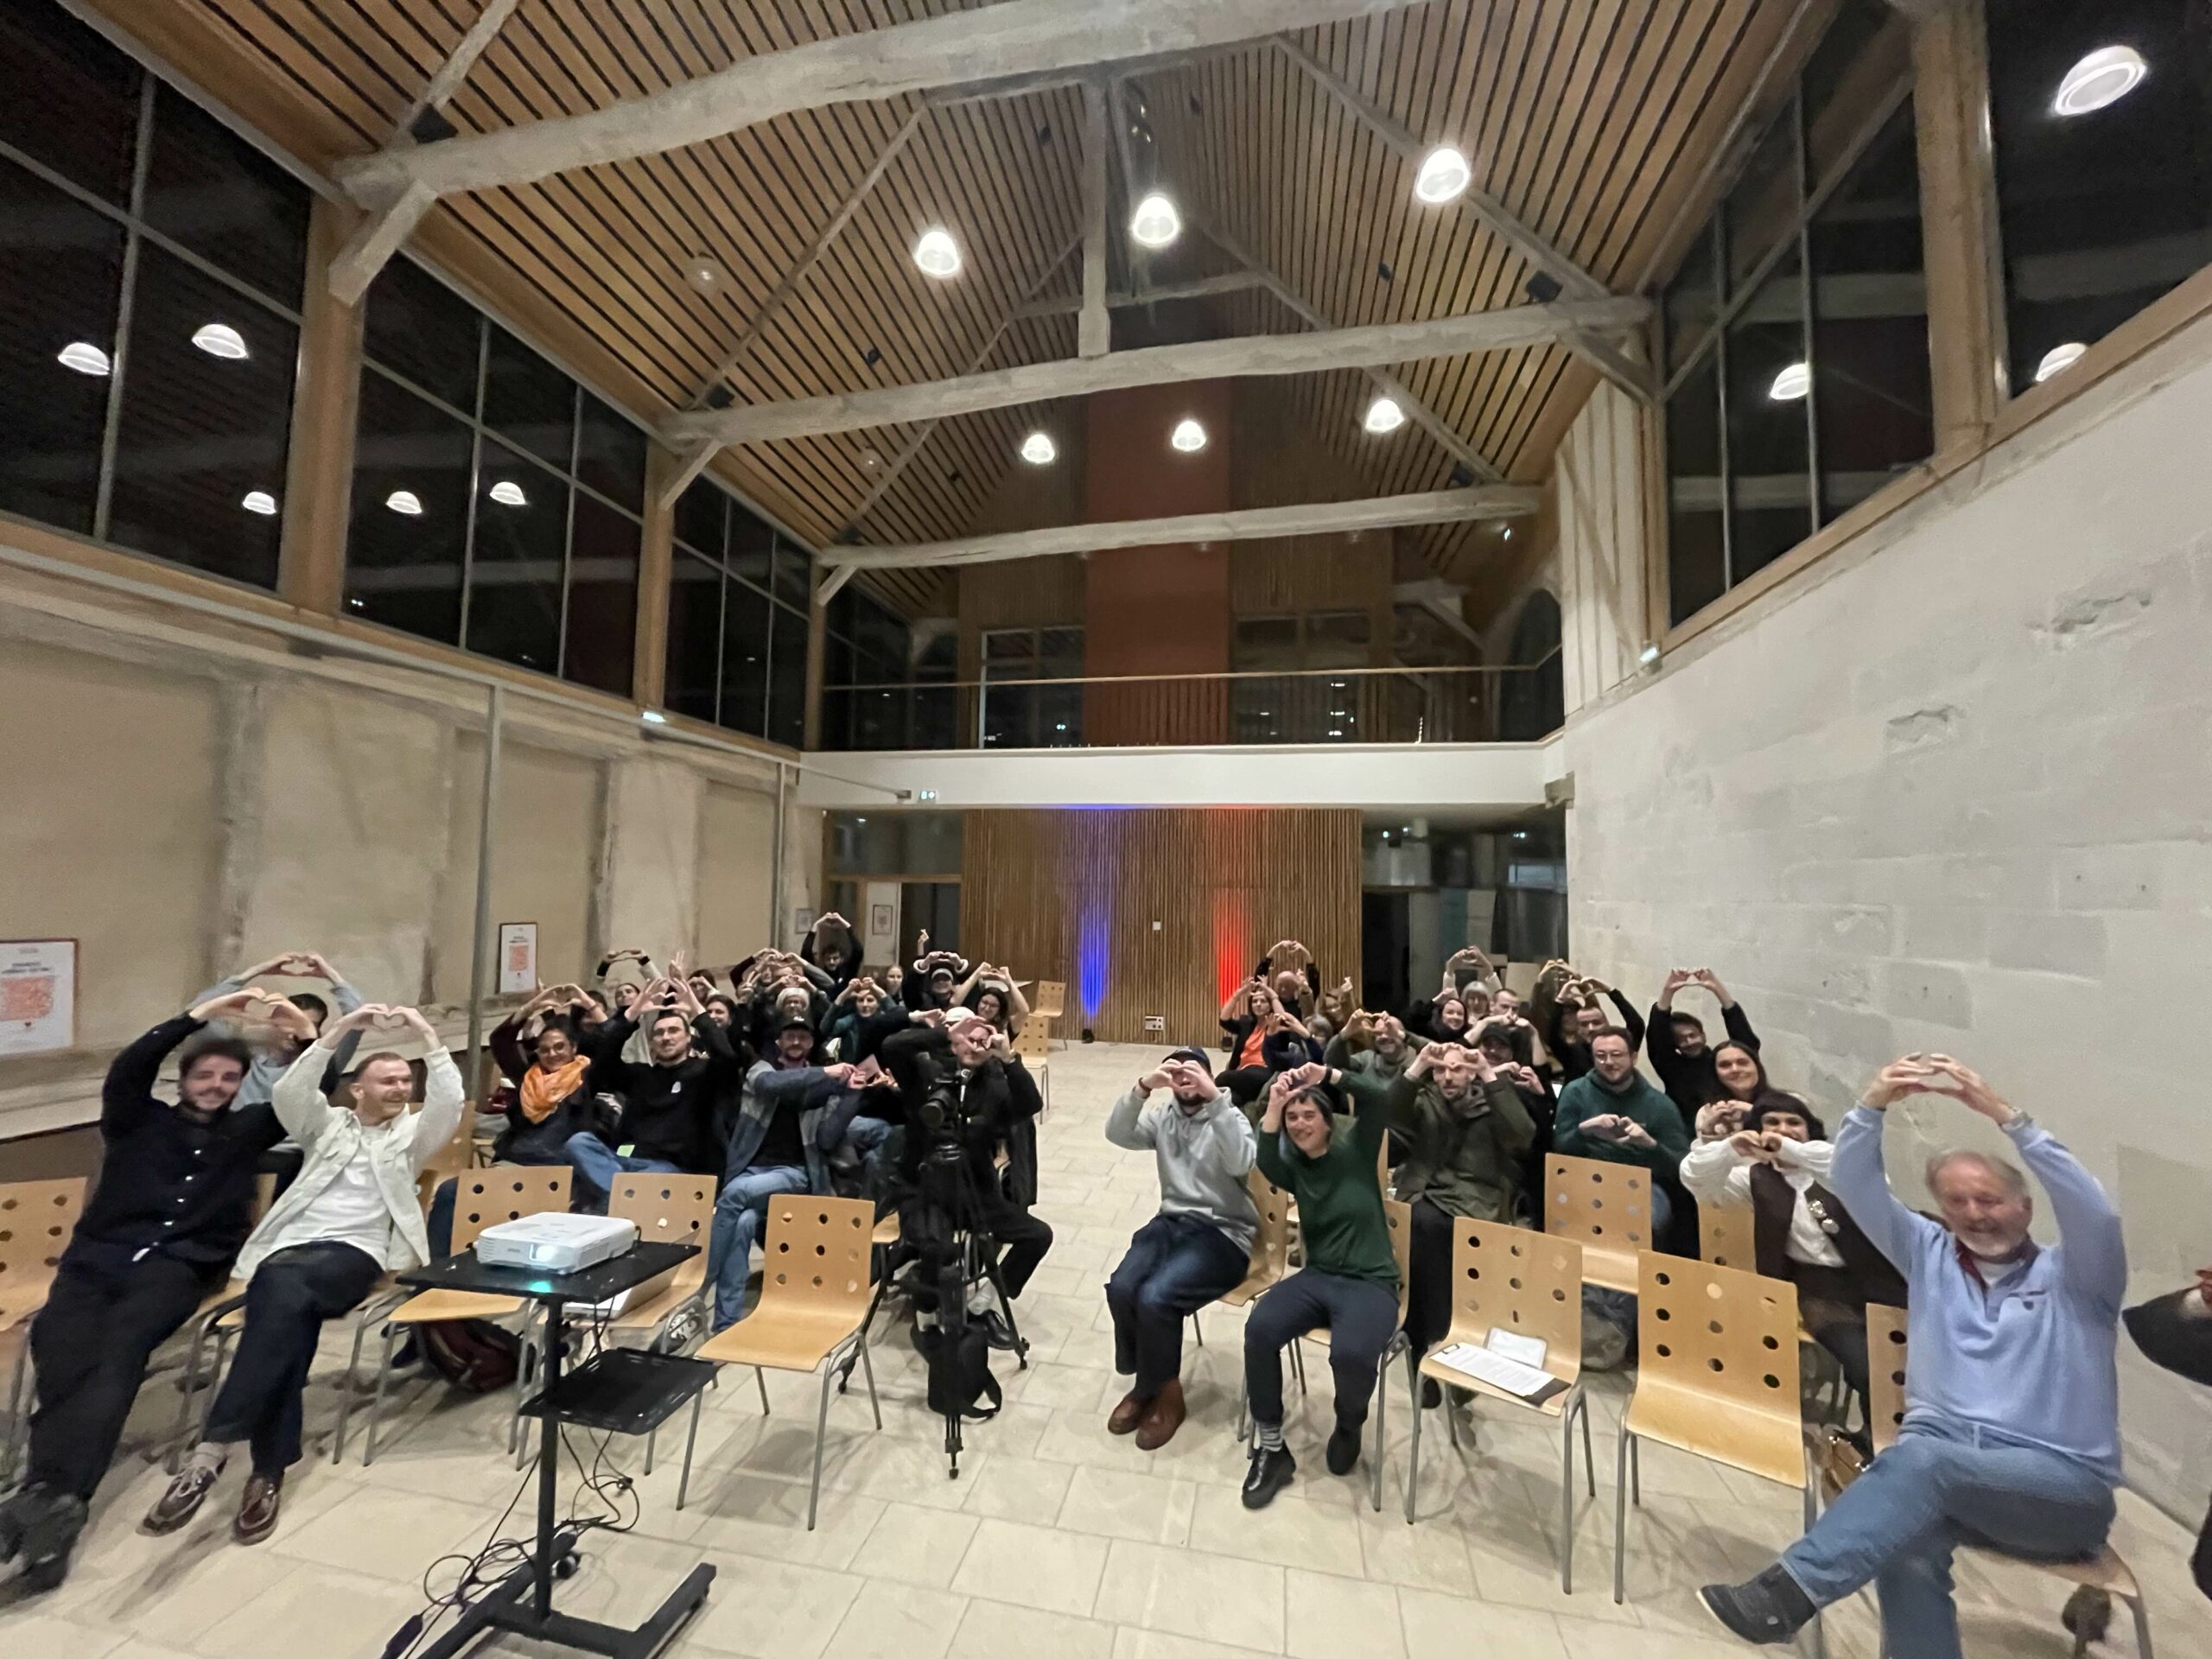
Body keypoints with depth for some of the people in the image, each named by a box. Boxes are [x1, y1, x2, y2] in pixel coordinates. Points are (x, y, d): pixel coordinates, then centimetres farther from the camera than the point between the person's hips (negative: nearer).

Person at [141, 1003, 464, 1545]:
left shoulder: (413, 1133, 14)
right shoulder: (328, 1123, 21)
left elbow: (450, 1102, -7)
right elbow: (288, 1093, 0)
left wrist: (428, 1037, -14)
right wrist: (338, 1031, -10)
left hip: (356, 1255, -1)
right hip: (290, 1246, 2)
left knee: (285, 1288, -35)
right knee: (288, 1305, -32)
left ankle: (214, 1446, -35)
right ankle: (269, 1469, -29)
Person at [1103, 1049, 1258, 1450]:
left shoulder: (1230, 1117, -4)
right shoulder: (1162, 1116, 8)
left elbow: (1241, 1163, -25)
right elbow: (1117, 1134, -9)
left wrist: (1214, 1098, -32)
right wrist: (1143, 1087, -24)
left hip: (1224, 1232, -5)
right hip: (1172, 1222, 5)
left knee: (1154, 1297, -26)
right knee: (1121, 1288, -20)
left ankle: (1165, 1392, 1)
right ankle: (1146, 1382, 5)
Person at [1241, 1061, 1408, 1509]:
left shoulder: (1356, 1151, 0)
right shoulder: (1294, 1167, 8)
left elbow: (1383, 1099, -16)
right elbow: (1266, 1163, -16)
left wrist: (1329, 1075, -22)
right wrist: (1273, 1108, -26)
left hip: (1371, 1282, -3)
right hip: (1317, 1277, 3)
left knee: (1351, 1353, -33)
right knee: (1259, 1329, -25)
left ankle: (1350, 1426, 5)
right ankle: (1270, 1449, -6)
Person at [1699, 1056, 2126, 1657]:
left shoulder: (2072, 1277, 5)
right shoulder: (1931, 1254, 13)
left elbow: (2096, 1213, -17)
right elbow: (1855, 1187, -1)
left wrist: (2005, 1117, -25)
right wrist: (1872, 1108, -18)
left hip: (2063, 1487, -3)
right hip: (1943, 1461, 3)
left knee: (1923, 1458, -36)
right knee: (1906, 1540, -34)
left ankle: (1786, 1594, -41)